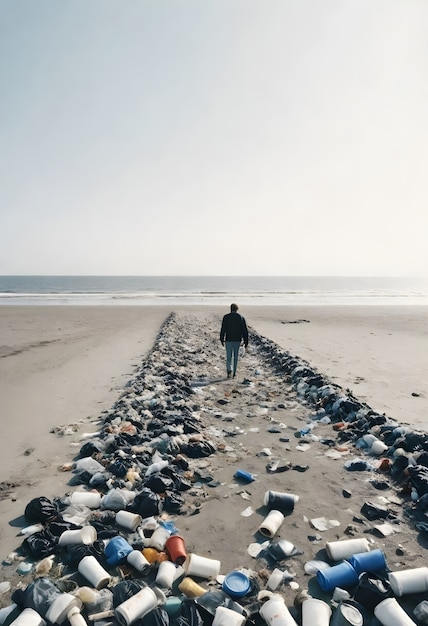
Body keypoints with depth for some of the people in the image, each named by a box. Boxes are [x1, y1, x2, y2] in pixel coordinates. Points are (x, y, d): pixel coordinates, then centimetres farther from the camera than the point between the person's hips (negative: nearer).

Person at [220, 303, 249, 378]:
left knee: (228, 356, 8)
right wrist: (246, 342, 4)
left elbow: (223, 329, -8)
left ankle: (229, 370, -12)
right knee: (235, 356, 13)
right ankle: (234, 373, 16)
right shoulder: (241, 318, 1)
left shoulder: (226, 317, -4)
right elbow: (245, 331, 0)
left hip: (228, 340, -1)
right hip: (237, 340, 1)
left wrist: (222, 339, 3)